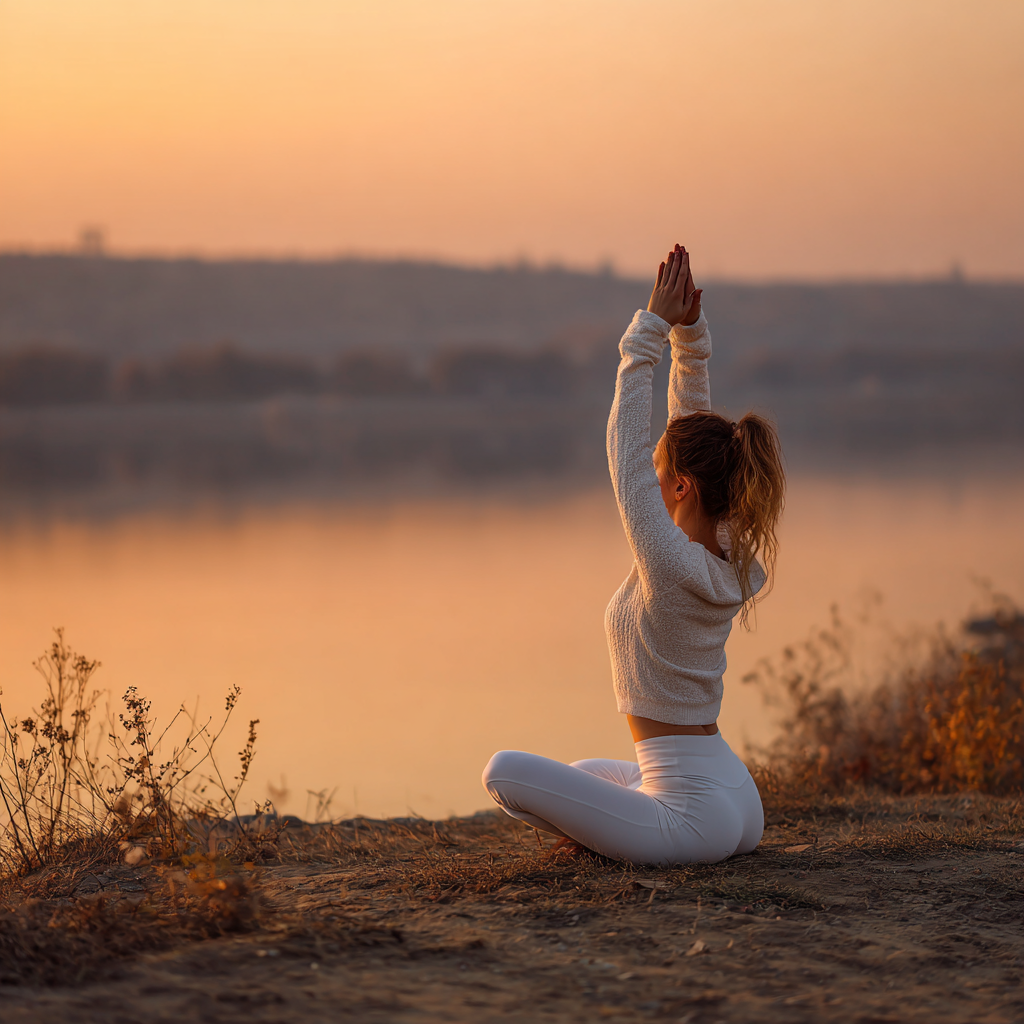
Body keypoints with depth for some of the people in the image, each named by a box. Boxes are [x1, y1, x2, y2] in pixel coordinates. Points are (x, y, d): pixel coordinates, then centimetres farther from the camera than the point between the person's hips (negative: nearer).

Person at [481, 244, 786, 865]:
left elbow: (626, 442, -16)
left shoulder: (671, 563, -20)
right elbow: (694, 424, 6)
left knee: (505, 771, -7)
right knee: (585, 771, 34)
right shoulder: (735, 562, 2)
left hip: (693, 814, -9)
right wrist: (689, 333, 1)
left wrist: (655, 327, -12)